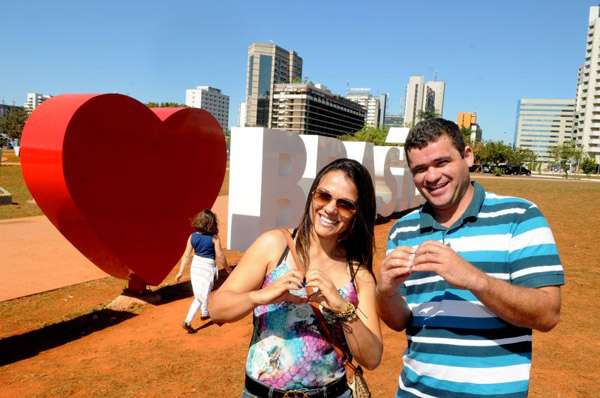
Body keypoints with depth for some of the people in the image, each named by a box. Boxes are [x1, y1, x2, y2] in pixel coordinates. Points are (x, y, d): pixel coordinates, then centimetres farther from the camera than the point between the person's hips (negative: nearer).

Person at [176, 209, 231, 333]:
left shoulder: (192, 236, -6)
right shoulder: (214, 238, -17)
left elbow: (186, 255, -3)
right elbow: (220, 256, -13)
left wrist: (180, 272, 3)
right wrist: (228, 269, 2)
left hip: (195, 265, 5)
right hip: (207, 267, -5)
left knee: (199, 293, 23)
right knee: (202, 295, 5)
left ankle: (204, 313, 43)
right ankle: (187, 322, -1)